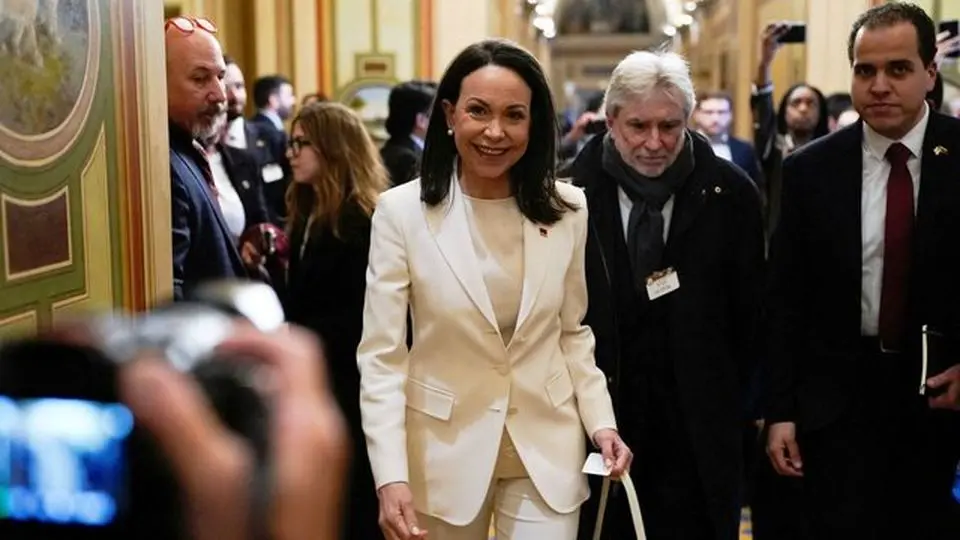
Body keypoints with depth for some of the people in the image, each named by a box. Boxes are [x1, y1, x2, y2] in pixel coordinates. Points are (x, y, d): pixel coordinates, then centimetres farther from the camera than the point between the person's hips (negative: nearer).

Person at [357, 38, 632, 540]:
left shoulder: (567, 209, -2)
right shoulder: (402, 211, -12)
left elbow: (573, 332, 9)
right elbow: (381, 355, -11)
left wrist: (601, 420, -4)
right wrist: (391, 476, -20)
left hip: (547, 448, 2)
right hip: (444, 449, -1)